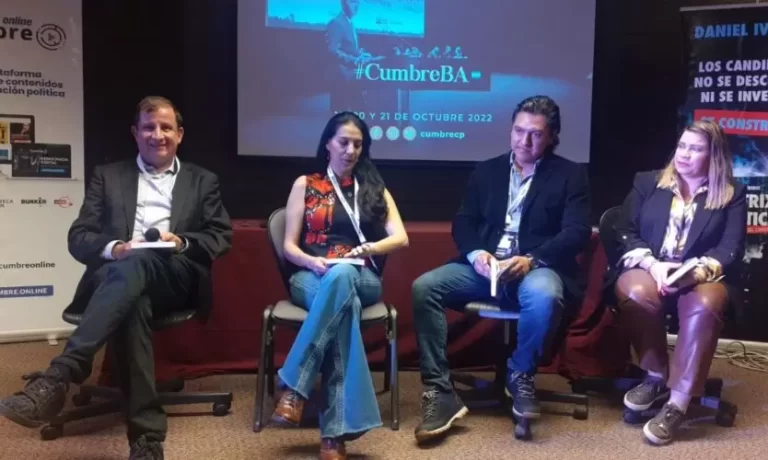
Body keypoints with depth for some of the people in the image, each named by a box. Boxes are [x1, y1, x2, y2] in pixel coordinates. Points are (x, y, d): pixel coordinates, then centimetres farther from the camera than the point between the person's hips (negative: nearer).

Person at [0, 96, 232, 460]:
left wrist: (181, 241, -8)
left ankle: (58, 377, -49)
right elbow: (78, 237, 14)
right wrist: (114, 248, -10)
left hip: (176, 277, 0)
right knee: (132, 302, -39)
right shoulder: (108, 176, 24)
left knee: (135, 265, -39)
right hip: (116, 274, 1)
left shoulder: (202, 181, 23)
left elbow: (222, 237, 13)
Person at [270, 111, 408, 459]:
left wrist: (365, 249, -13)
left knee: (341, 276, -40)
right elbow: (289, 246, 8)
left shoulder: (374, 188, 18)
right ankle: (336, 428, -41)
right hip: (311, 278, -1)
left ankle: (294, 388, -41)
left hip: (360, 278, 1)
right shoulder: (305, 185, 15)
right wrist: (311, 261, -14)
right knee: (344, 305, -39)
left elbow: (400, 238, 5)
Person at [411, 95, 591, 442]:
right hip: (485, 264, 3)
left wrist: (531, 260, -21)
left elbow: (577, 232, -5)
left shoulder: (570, 175, 7)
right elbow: (463, 222, 11)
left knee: (543, 294, -39)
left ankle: (521, 375, -10)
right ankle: (440, 393, -20)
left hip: (536, 267, -3)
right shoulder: (487, 170, 17)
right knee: (424, 287, -22)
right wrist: (476, 253, -12)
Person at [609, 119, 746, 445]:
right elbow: (625, 232, 6)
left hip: (700, 277, -1)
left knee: (704, 306, -37)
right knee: (636, 294, -36)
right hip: (646, 268, 1)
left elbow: (731, 249, 0)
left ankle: (678, 403, -33)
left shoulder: (732, 194, 11)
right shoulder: (647, 182, 13)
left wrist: (695, 271, -20)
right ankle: (657, 377, -12)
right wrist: (653, 265, -13)